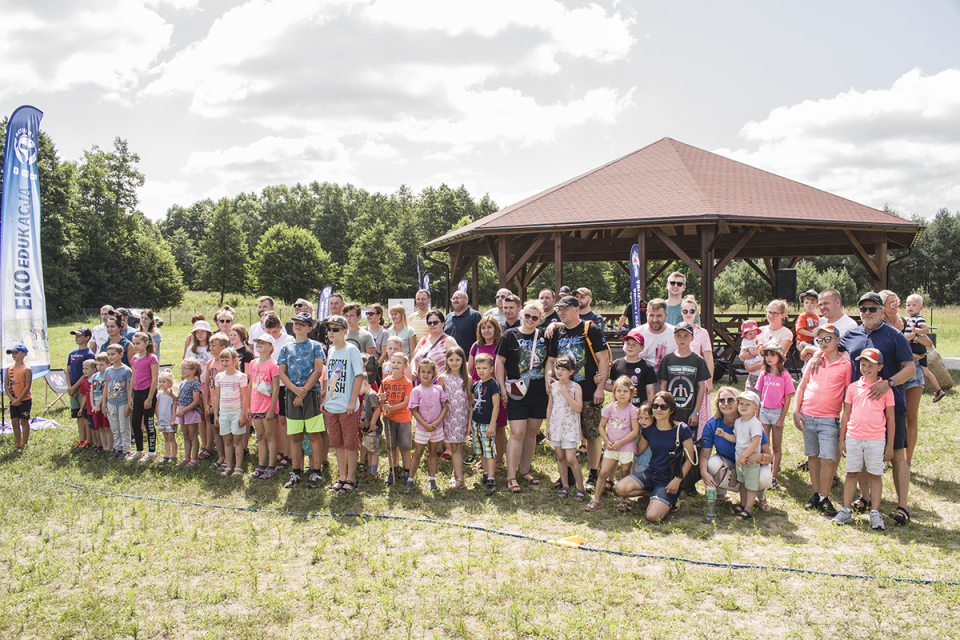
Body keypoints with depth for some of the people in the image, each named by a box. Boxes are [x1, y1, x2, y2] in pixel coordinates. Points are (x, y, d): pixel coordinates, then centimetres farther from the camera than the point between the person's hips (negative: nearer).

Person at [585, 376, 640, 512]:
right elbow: (601, 426, 8)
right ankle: (596, 500, 3)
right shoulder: (610, 408, 2)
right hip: (611, 447, 2)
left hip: (626, 447, -2)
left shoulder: (632, 410, -6)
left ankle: (623, 499, 22)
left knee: (625, 473, 4)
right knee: (603, 472, -3)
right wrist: (607, 441, -7)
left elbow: (635, 431, -10)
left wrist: (620, 443, -14)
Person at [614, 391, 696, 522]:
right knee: (620, 488, -23)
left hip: (669, 479, -4)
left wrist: (678, 480, -14)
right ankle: (653, 494, 3)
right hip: (651, 473, 5)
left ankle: (669, 499, 9)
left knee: (652, 516, -24)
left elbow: (690, 459, -5)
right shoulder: (649, 430, 3)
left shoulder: (682, 429, -9)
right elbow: (638, 451, 16)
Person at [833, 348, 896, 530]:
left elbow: (890, 419, 2)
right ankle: (846, 510, 13)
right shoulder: (853, 387, 5)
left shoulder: (885, 389, -1)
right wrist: (841, 439, 8)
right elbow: (846, 415, 10)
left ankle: (875, 513, 11)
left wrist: (890, 445, 1)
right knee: (852, 473, 7)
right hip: (853, 438, 2)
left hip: (876, 439, -2)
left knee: (875, 475, 5)